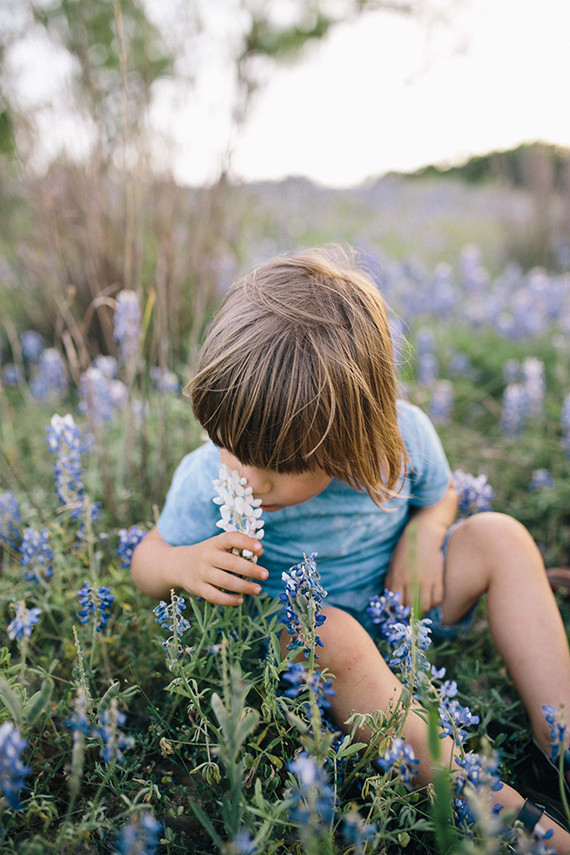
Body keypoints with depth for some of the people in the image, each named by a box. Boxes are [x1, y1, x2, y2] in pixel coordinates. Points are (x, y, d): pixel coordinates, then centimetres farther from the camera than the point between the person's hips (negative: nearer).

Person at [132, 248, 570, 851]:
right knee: (334, 636, -38)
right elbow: (146, 559, -8)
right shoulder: (207, 481, -25)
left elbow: (439, 494, 4)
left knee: (499, 537, -16)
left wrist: (424, 532, -20)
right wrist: (182, 564, -32)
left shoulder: (403, 435, -20)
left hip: (394, 601, 3)